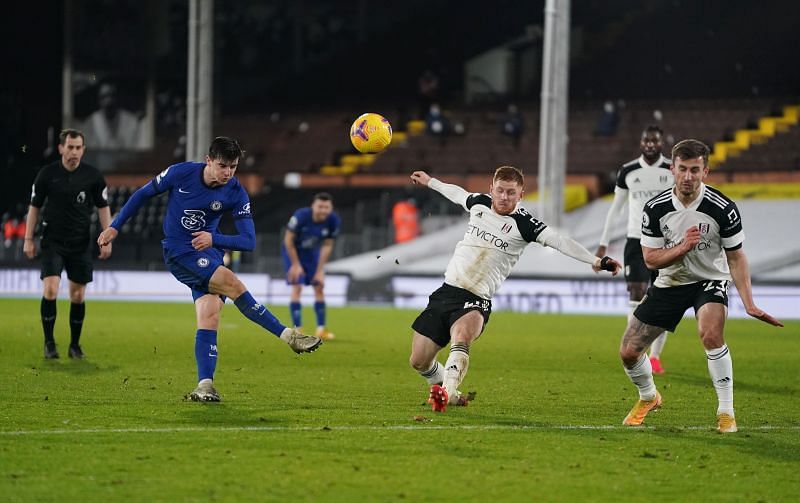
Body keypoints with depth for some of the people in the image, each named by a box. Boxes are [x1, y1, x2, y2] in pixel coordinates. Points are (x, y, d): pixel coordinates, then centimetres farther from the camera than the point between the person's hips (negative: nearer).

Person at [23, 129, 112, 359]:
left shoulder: (93, 176, -3)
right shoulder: (47, 174, -5)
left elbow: (103, 208, 5)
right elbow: (34, 207, 4)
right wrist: (28, 240, 3)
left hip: (80, 244, 1)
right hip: (52, 243, -1)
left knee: (78, 296, 4)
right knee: (50, 290, -15)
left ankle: (75, 345, 18)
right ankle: (49, 342, -4)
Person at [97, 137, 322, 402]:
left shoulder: (235, 193, -8)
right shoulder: (181, 173, -14)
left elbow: (248, 241, -10)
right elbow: (143, 194, 2)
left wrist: (214, 239, -26)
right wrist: (115, 227, 6)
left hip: (209, 253, 4)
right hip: (179, 253, -4)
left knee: (209, 317, -12)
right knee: (233, 284, -22)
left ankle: (205, 386, -12)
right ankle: (288, 335, -19)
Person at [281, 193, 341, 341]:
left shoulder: (333, 221, -20)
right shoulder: (301, 216, -32)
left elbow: (327, 246, -8)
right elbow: (288, 240, -22)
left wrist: (320, 270, -9)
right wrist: (296, 265, -18)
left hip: (312, 252, 4)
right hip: (293, 251, -4)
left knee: (319, 287, 1)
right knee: (297, 287, -15)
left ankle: (321, 329, 9)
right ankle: (297, 329, -13)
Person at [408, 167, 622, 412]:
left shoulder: (522, 223, -7)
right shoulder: (479, 204, 7)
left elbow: (558, 240, -19)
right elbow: (458, 193, 30)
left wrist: (595, 260, -32)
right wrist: (429, 181, 47)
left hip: (476, 299, -5)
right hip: (445, 291, 5)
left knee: (461, 337, -38)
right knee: (419, 361, 4)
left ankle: (446, 391, -54)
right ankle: (452, 395, 30)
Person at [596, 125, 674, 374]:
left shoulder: (674, 171, -2)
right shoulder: (628, 172, 3)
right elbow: (615, 207, 12)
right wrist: (604, 241, 9)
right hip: (636, 241, 0)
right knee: (636, 295, -10)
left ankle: (655, 357, 11)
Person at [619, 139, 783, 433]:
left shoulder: (722, 208, -19)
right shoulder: (655, 208, -14)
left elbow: (736, 257, -8)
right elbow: (651, 259, -8)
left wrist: (749, 304, -16)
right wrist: (682, 247, -27)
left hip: (710, 280, -3)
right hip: (669, 284, 3)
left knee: (711, 334, -34)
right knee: (628, 351, -1)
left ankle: (726, 411, -20)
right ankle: (648, 397, 33)